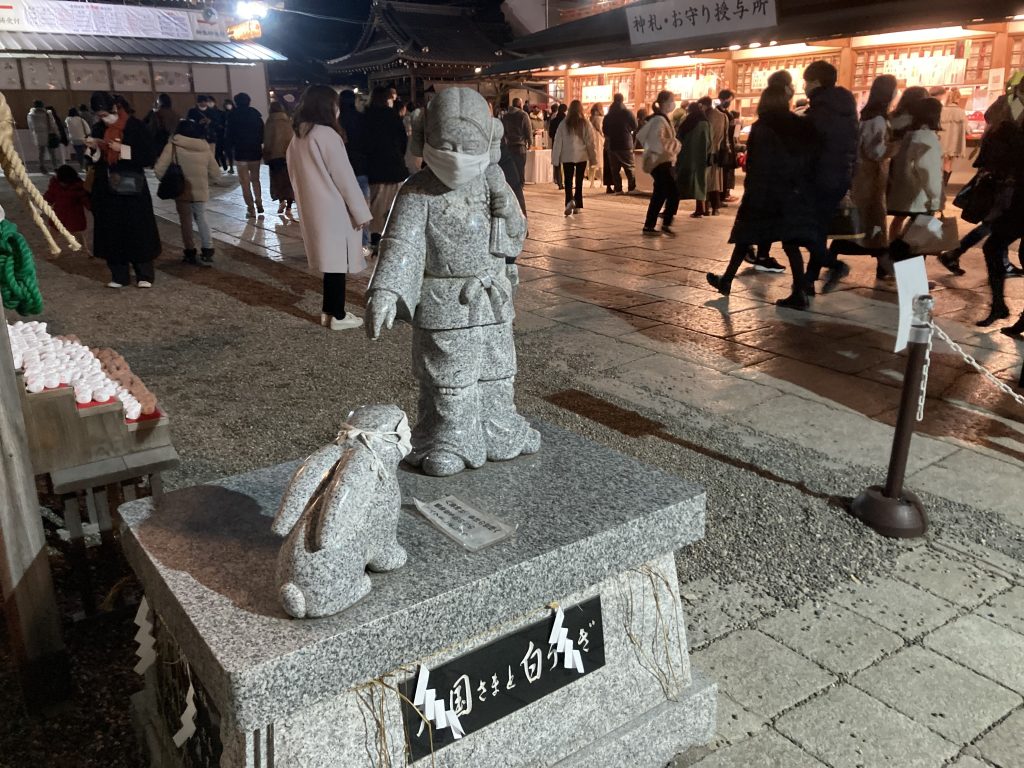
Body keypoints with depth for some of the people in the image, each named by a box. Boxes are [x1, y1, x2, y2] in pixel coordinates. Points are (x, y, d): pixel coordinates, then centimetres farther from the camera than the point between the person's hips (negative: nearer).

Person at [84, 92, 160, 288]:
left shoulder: (135, 125, -8)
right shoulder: (98, 128, 8)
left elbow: (148, 157, -11)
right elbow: (95, 160, 13)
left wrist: (123, 150, -19)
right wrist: (93, 149, -6)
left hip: (131, 187, -5)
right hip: (106, 188, 5)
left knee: (138, 230, -1)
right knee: (111, 232, 5)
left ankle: (145, 275, 8)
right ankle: (119, 275, 11)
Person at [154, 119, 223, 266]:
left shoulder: (173, 146, -5)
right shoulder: (205, 147, 3)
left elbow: (159, 170, -11)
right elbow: (216, 175, 5)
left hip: (182, 190, -2)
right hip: (201, 191, 2)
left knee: (186, 222, 14)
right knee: (201, 219, 18)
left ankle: (190, 253, 20)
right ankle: (207, 253, 10)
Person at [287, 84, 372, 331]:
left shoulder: (298, 138, 9)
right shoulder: (326, 134, -16)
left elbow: (295, 175, 15)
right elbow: (344, 177, -16)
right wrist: (362, 211, -11)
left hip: (313, 209, 8)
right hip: (335, 210, -8)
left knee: (331, 260, 16)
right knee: (338, 262, 1)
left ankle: (329, 311, 22)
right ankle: (338, 316, 8)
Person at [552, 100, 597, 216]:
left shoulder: (564, 124, -1)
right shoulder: (585, 124, -2)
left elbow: (558, 141, 0)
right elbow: (591, 141, 0)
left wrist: (556, 158, 5)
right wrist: (593, 158, 7)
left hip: (567, 157, -1)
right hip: (582, 156, 1)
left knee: (568, 181, 2)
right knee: (579, 181, 9)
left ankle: (570, 201, -22)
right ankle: (577, 206, 11)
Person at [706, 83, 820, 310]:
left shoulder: (762, 128, -5)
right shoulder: (803, 126, 8)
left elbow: (755, 164, -10)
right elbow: (813, 159, 5)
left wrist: (752, 193, -7)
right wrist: (803, 189, 7)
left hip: (767, 193, -4)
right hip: (796, 194, 4)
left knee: (745, 238, 9)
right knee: (791, 242, 3)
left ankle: (726, 281, 21)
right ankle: (799, 293, -6)